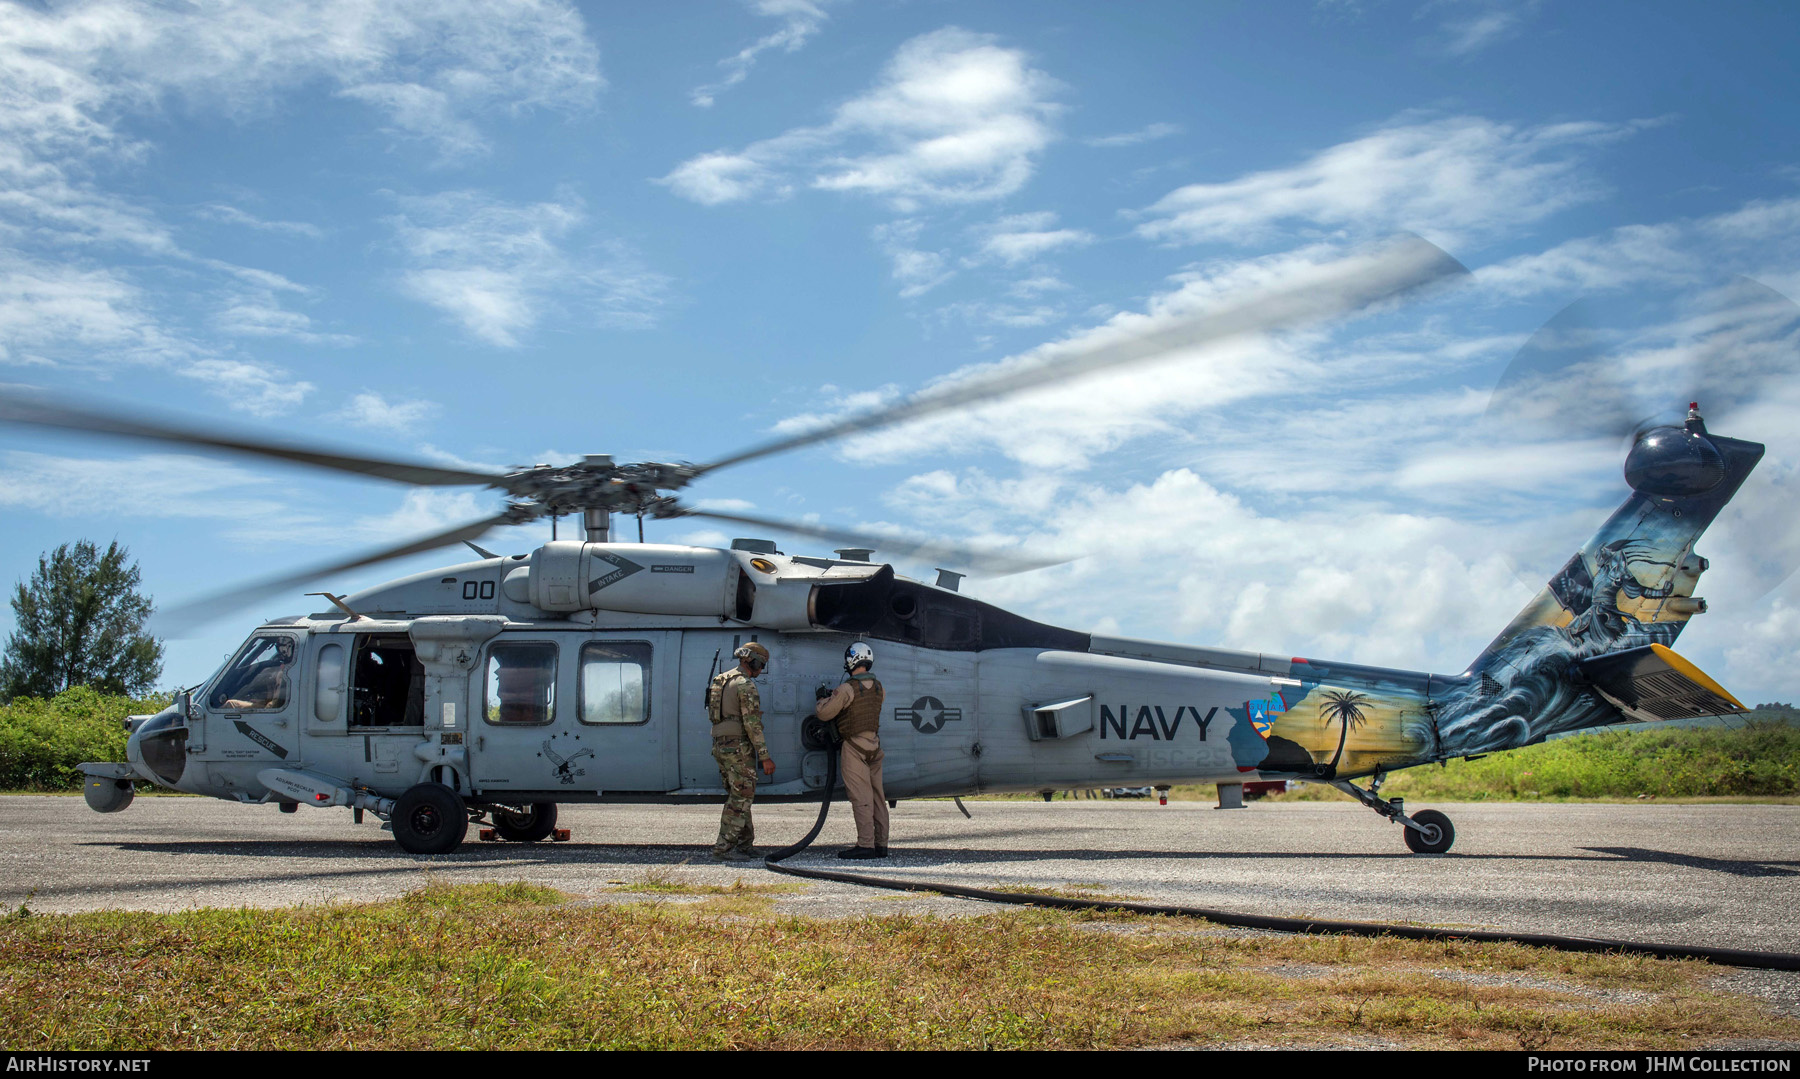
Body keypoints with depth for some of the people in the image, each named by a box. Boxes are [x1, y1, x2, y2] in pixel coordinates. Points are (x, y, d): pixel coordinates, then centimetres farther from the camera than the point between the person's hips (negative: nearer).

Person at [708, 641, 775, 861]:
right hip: (740, 747, -9)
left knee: (738, 796, 15)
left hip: (720, 745, 9)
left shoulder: (721, 680, 16)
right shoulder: (745, 685, -14)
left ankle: (745, 844, 20)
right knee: (741, 798, -6)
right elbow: (753, 724, -18)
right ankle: (723, 847, -9)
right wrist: (765, 757, -17)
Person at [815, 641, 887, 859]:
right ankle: (881, 844, 13)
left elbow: (824, 713, -10)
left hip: (854, 747, -7)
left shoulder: (847, 689, -14)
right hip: (874, 745, 7)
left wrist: (823, 698, 12)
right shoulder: (878, 688, 8)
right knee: (877, 796, 9)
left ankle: (865, 844, -8)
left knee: (861, 797, -7)